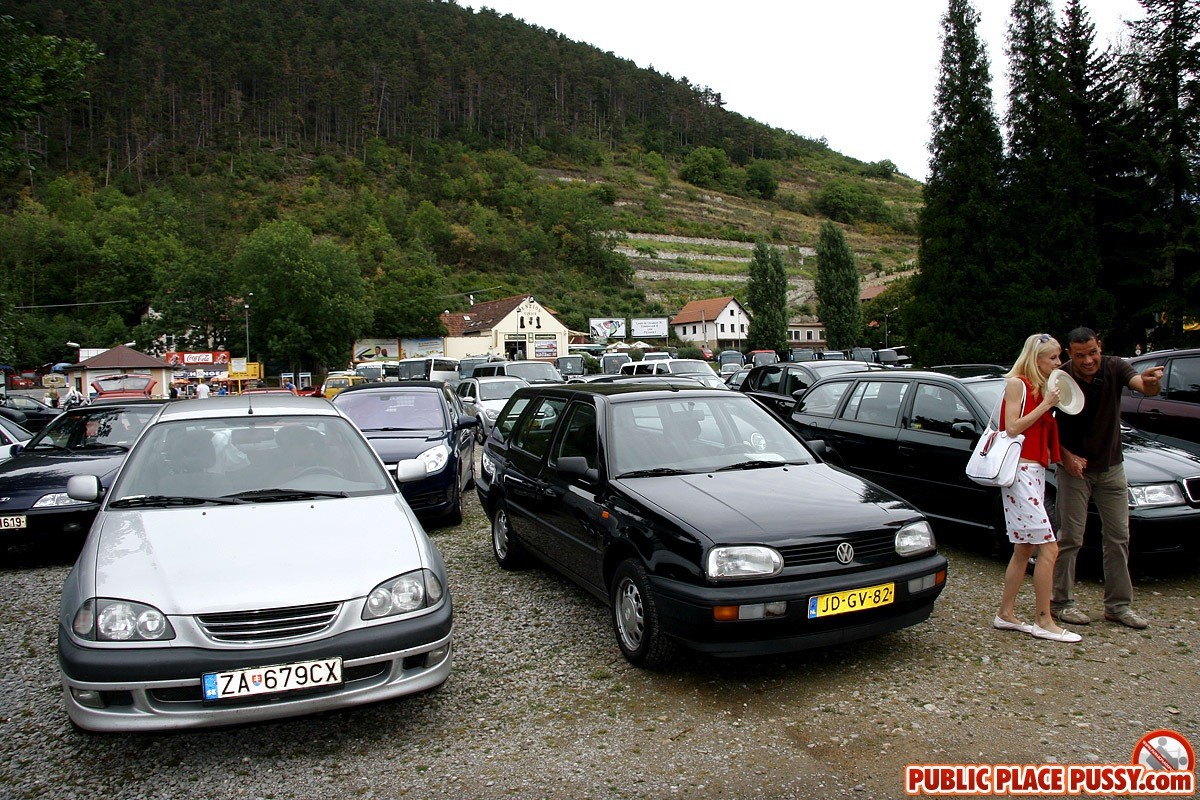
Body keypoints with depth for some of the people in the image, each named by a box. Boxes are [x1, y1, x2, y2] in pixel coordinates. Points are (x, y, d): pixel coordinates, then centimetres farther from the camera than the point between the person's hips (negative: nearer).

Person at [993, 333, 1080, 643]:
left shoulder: (1039, 388, 19)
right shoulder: (1017, 384, -7)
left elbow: (1042, 430, 14)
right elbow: (1012, 428, -16)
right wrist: (1046, 404, -15)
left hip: (1035, 471, 10)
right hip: (1020, 470, -10)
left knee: (1025, 548, 11)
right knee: (1048, 547, -9)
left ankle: (1005, 614, 17)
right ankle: (1044, 621, -1)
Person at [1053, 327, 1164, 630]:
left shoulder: (1114, 368, -10)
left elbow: (1144, 387, -28)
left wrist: (1151, 382, -51)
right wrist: (1065, 455, -17)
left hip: (1111, 467, 3)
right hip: (1074, 468, -3)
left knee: (1118, 536, 8)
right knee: (1070, 537, 0)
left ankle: (1118, 604, 18)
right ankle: (1061, 601, 11)